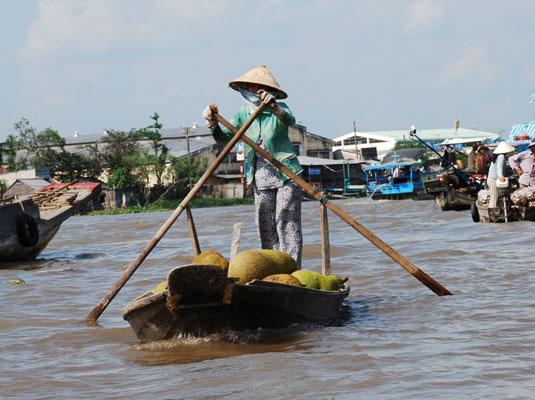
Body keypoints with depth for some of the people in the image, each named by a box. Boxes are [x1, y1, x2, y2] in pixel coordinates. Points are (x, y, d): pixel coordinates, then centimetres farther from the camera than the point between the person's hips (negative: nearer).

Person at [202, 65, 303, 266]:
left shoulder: (279, 108, -5)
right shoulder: (244, 113, 7)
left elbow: (289, 121, -27)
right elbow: (224, 137, 1)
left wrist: (274, 108, -48)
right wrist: (213, 123, -20)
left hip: (286, 176, -4)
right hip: (261, 180, 4)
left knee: (287, 224, -9)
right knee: (265, 227, 5)